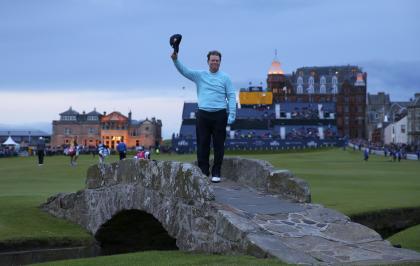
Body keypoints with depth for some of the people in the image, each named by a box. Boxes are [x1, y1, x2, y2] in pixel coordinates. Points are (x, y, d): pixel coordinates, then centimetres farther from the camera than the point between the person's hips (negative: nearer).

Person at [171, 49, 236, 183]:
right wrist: (175, 60, -20)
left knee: (219, 145, 1)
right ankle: (203, 172, 9)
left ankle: (216, 173, 9)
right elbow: (184, 71, -2)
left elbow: (231, 96, 3)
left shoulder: (225, 78, 6)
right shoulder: (200, 75, 9)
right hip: (203, 114, 1)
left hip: (219, 115, -1)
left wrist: (232, 115, -7)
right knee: (202, 144, 2)